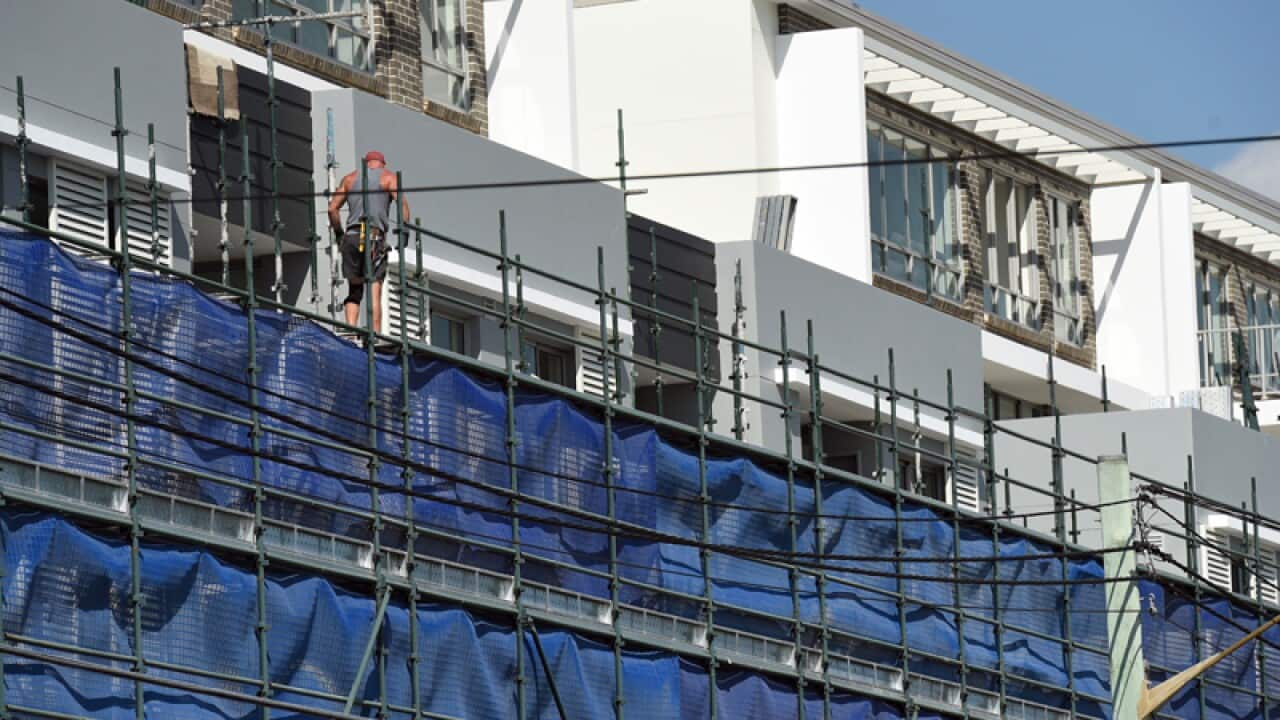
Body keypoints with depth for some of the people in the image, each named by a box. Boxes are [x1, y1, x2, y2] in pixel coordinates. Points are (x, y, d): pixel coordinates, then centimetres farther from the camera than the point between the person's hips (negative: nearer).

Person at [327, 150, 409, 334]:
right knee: (375, 291, -7)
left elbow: (333, 208, 14)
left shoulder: (350, 178, 21)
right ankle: (375, 335, -16)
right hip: (375, 236, -3)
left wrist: (338, 232, 20)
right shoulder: (388, 177, 11)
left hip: (351, 236, 3)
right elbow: (402, 202, -6)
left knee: (354, 289, 9)